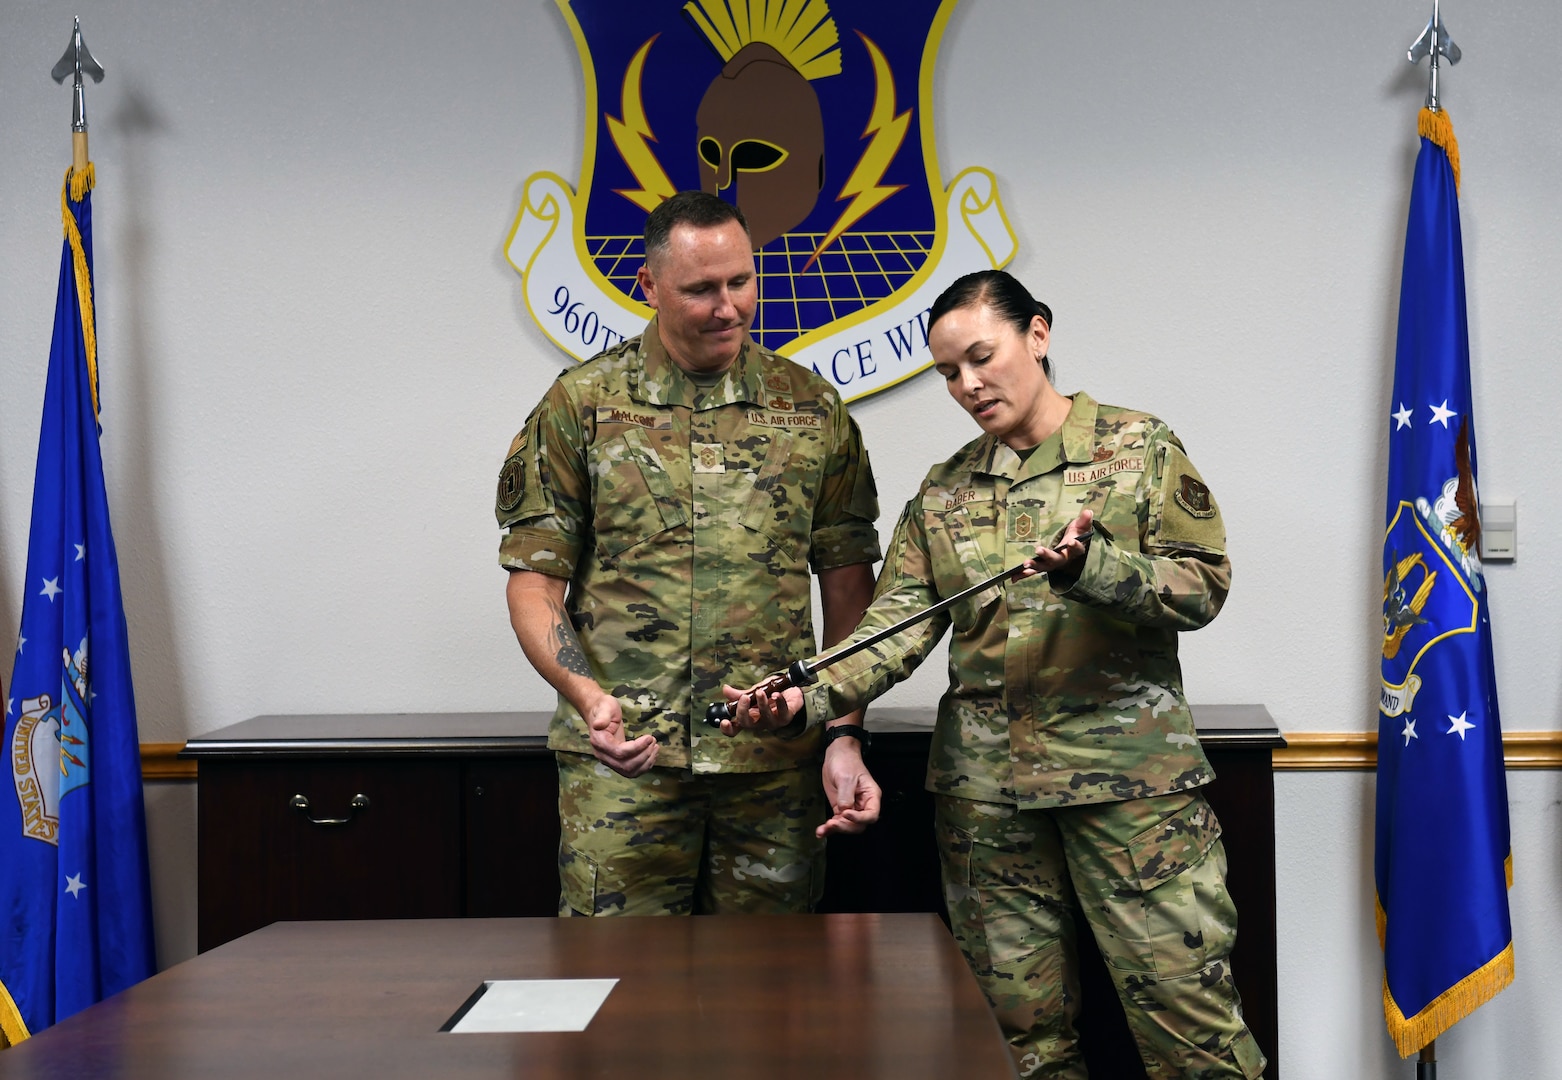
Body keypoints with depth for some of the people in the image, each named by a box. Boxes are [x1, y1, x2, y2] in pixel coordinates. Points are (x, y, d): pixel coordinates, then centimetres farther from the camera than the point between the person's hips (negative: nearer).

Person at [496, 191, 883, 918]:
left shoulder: (811, 408, 9)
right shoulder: (580, 406, 3)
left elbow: (847, 583, 10)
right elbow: (534, 578, 1)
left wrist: (845, 735, 1)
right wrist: (588, 695, -16)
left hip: (779, 762, 2)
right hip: (623, 757, -2)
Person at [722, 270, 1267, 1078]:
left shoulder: (1138, 448, 2)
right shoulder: (944, 490, 12)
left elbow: (1203, 585, -4)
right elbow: (900, 619, 2)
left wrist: (1089, 565, -22)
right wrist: (811, 699, -15)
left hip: (1127, 769, -3)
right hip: (985, 783, 4)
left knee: (1187, 1008, -6)